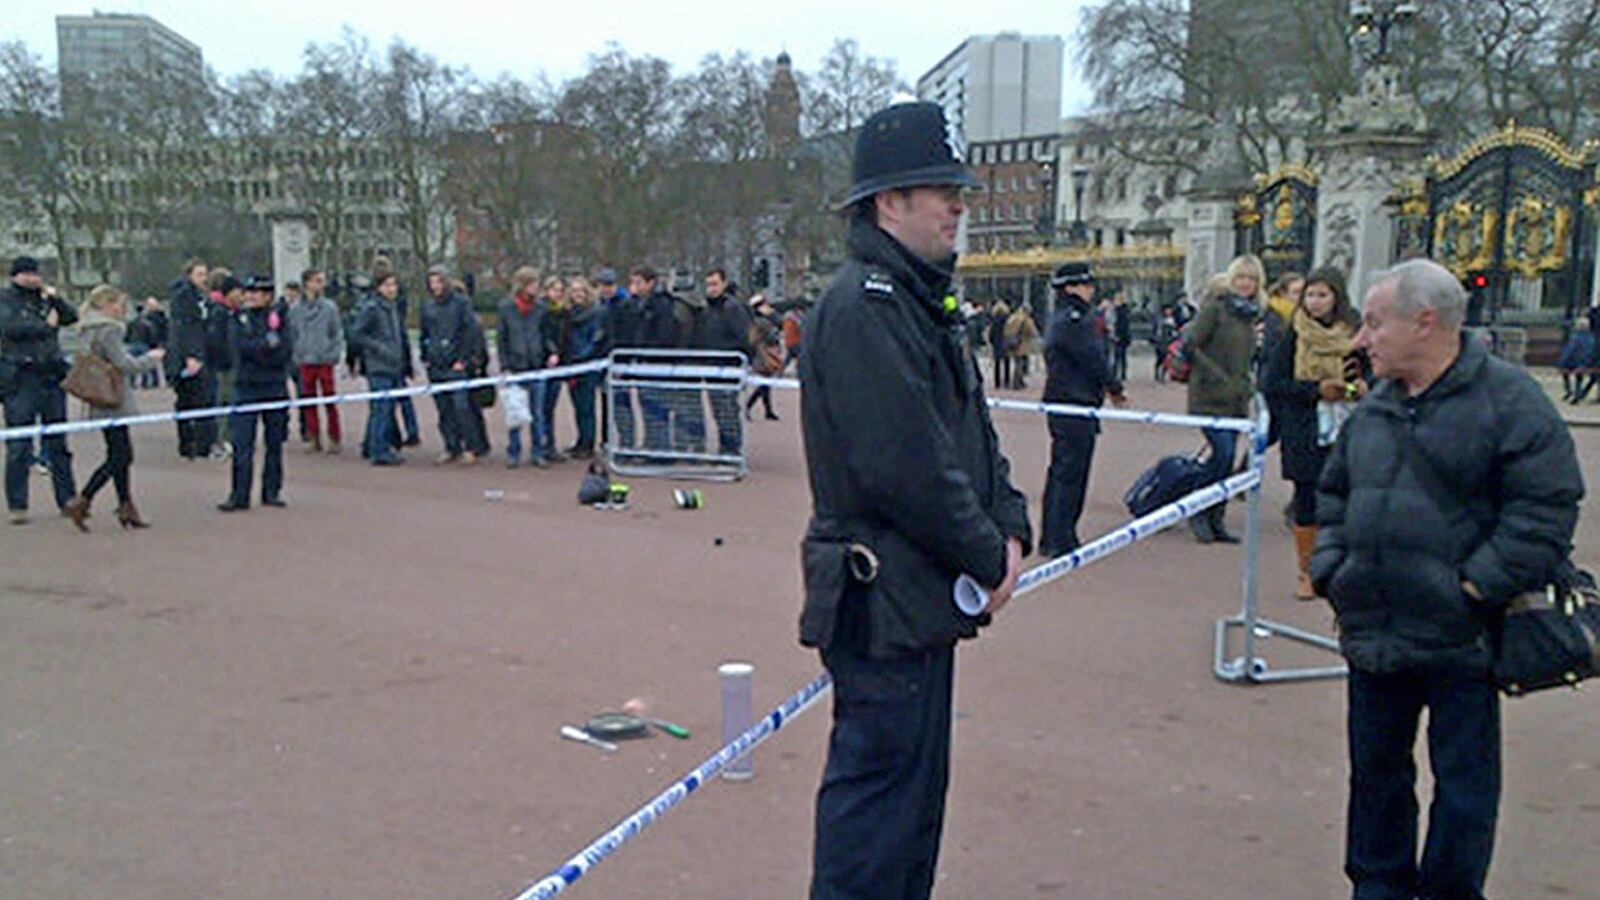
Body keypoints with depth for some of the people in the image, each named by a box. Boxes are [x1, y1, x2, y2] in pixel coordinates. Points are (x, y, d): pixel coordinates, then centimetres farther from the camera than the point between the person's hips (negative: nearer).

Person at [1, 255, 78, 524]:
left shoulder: (45, 298, 15)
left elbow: (71, 317, 6)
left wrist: (54, 297, -6)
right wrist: (45, 325, -7)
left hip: (52, 377, 4)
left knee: (57, 442, 8)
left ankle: (67, 500, 14)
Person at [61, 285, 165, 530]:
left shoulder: (86, 331, 14)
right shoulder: (108, 331, -15)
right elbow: (125, 365, -18)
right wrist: (151, 358, -4)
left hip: (100, 404, 10)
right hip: (112, 403, -10)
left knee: (122, 455, 13)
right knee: (118, 457, -5)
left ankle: (126, 508, 15)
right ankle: (81, 502, -7)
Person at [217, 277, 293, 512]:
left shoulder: (278, 317, 5)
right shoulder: (237, 319, 6)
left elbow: (287, 352, -6)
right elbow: (242, 346, -10)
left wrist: (257, 350, -13)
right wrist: (269, 343, -13)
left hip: (275, 388, 1)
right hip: (246, 388, -1)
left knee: (274, 443, 6)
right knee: (242, 445, -5)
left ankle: (272, 492, 15)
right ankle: (239, 496, -1)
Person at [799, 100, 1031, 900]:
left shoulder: (922, 301, 15)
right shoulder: (864, 307, -18)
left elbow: (971, 431, 16)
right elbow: (904, 466, -24)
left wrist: (1009, 526, 2)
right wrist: (989, 556, -14)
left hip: (924, 594, 11)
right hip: (884, 598, -11)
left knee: (916, 784, 20)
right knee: (877, 783, -2)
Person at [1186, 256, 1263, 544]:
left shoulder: (1252, 314, 14)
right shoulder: (1215, 307, -7)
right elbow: (1193, 346, -12)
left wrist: (1247, 386, 10)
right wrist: (1220, 378, -15)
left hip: (1237, 399, 7)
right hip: (1210, 397, -7)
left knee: (1227, 460, 6)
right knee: (1222, 453, -14)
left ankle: (1215, 520, 14)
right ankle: (1198, 512, 3)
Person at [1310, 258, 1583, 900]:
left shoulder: (1508, 400, -9)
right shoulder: (1373, 409, 11)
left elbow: (1546, 508, -14)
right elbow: (1334, 495, 21)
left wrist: (1478, 587, -17)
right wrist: (1330, 569, 7)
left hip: (1461, 642, -6)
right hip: (1372, 633, 6)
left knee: (1464, 784, 7)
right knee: (1376, 771, 16)